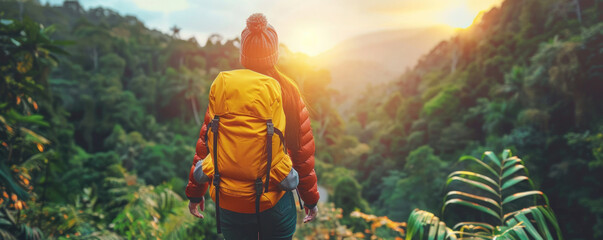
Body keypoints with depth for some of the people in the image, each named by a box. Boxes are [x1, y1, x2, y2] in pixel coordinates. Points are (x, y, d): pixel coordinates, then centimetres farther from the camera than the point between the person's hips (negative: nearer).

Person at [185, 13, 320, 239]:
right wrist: (310, 199, 9)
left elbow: (205, 142, 0)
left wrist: (195, 192, 12)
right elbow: (303, 150, -4)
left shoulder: (222, 86, -4)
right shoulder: (288, 91, -7)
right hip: (275, 202, -1)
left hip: (228, 203, 1)